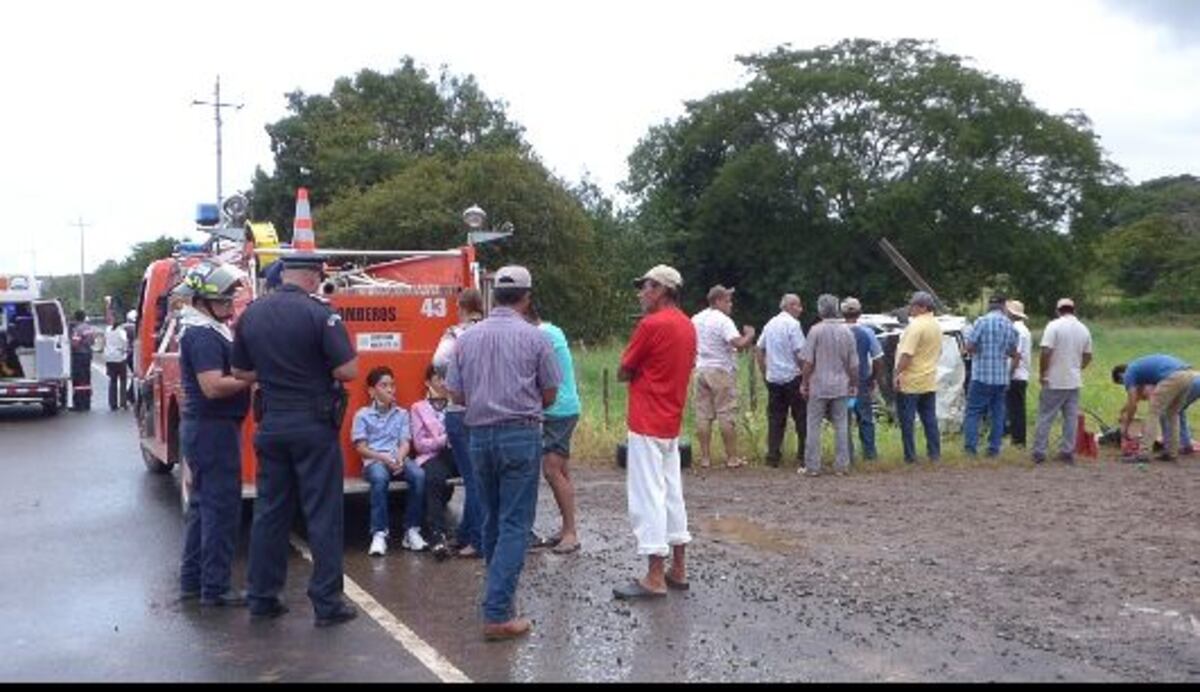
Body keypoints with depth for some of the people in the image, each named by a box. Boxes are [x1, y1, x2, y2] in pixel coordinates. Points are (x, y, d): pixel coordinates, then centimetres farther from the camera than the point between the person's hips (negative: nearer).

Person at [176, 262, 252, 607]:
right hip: (213, 429, -11)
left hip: (207, 428, 11)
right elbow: (213, 386, -26)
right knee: (222, 507, -5)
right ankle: (215, 588, 1)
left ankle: (192, 580, 25)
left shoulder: (212, 331, 15)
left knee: (203, 504, 16)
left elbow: (227, 374, 23)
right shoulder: (203, 336, -17)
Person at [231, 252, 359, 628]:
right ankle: (327, 603, 4)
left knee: (270, 511, 14)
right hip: (314, 426, -5)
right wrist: (317, 370, 3)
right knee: (323, 515, 1)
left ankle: (262, 597, 21)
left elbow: (241, 372, 12)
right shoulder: (318, 314, -13)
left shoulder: (251, 314, 5)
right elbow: (348, 370, -16)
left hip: (271, 424, 6)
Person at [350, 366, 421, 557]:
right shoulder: (362, 415, 7)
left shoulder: (401, 414, 16)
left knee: (418, 475, -30)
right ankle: (379, 533, -34)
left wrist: (399, 458, -16)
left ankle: (412, 530, -21)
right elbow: (360, 447, 1)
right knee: (380, 477, -38)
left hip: (399, 459, 3)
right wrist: (384, 458, -14)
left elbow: (405, 443, 7)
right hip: (374, 460, -2)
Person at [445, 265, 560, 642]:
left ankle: (500, 593, 31)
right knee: (515, 524, -2)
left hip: (480, 434, 4)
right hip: (521, 434, -4)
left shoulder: (468, 337, 3)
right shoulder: (535, 337, -7)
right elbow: (550, 393, 0)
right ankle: (497, 613, -6)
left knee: (492, 519, 18)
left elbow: (456, 393, 6)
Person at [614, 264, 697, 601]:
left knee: (648, 497, -5)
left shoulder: (651, 324, -16)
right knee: (671, 493, 14)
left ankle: (655, 578, -3)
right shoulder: (687, 325, 10)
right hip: (672, 422, 9)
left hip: (646, 424, -9)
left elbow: (622, 373, -9)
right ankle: (678, 570, 20)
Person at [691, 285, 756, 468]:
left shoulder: (695, 319, 9)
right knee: (727, 415, 1)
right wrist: (750, 335, -6)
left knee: (703, 415, 7)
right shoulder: (723, 321, -13)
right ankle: (732, 457, 5)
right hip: (721, 371, -6)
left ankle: (705, 457, 10)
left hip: (701, 370, 6)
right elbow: (739, 344, -23)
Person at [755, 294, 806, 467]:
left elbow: (759, 349, 14)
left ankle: (773, 456, 9)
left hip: (772, 378, 6)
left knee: (775, 418, 9)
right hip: (792, 377, -6)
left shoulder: (770, 323, 11)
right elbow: (800, 353, -16)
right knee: (801, 417, 4)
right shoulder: (793, 324, -12)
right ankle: (803, 455, 6)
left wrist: (764, 372, 19)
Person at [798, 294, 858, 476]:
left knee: (814, 426, 4)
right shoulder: (847, 331, 1)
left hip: (819, 386, -3)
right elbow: (853, 364, 5)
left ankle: (812, 466, 5)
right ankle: (841, 466, 12)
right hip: (840, 386, 3)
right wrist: (853, 384, 15)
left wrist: (804, 383, 0)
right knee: (841, 426, 9)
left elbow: (808, 361, -10)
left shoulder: (816, 330, -10)